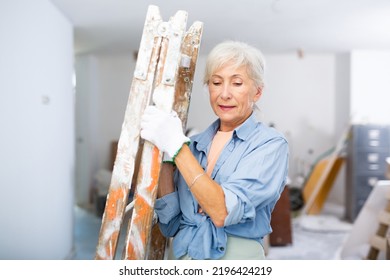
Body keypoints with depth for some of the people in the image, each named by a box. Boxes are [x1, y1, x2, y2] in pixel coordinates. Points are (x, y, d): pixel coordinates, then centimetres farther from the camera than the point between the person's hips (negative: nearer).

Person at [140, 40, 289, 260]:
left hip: (236, 255, -3)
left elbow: (224, 213, -17)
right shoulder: (195, 144, 6)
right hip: (183, 255, 3)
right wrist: (165, 159, -7)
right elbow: (171, 225, 2)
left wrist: (177, 146, -17)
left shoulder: (270, 144, -5)